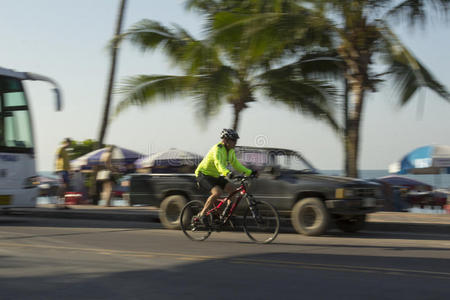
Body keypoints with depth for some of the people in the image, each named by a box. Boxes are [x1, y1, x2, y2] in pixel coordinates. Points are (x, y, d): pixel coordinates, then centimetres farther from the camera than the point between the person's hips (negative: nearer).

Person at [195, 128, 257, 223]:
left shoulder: (231, 151, 3)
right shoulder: (217, 149, -25)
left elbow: (236, 164, 10)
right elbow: (218, 163, -42)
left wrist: (250, 172, -1)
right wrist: (227, 173, -61)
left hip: (215, 176, 8)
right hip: (204, 174, -8)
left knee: (232, 188, -9)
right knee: (217, 192, -29)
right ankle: (201, 214, -18)